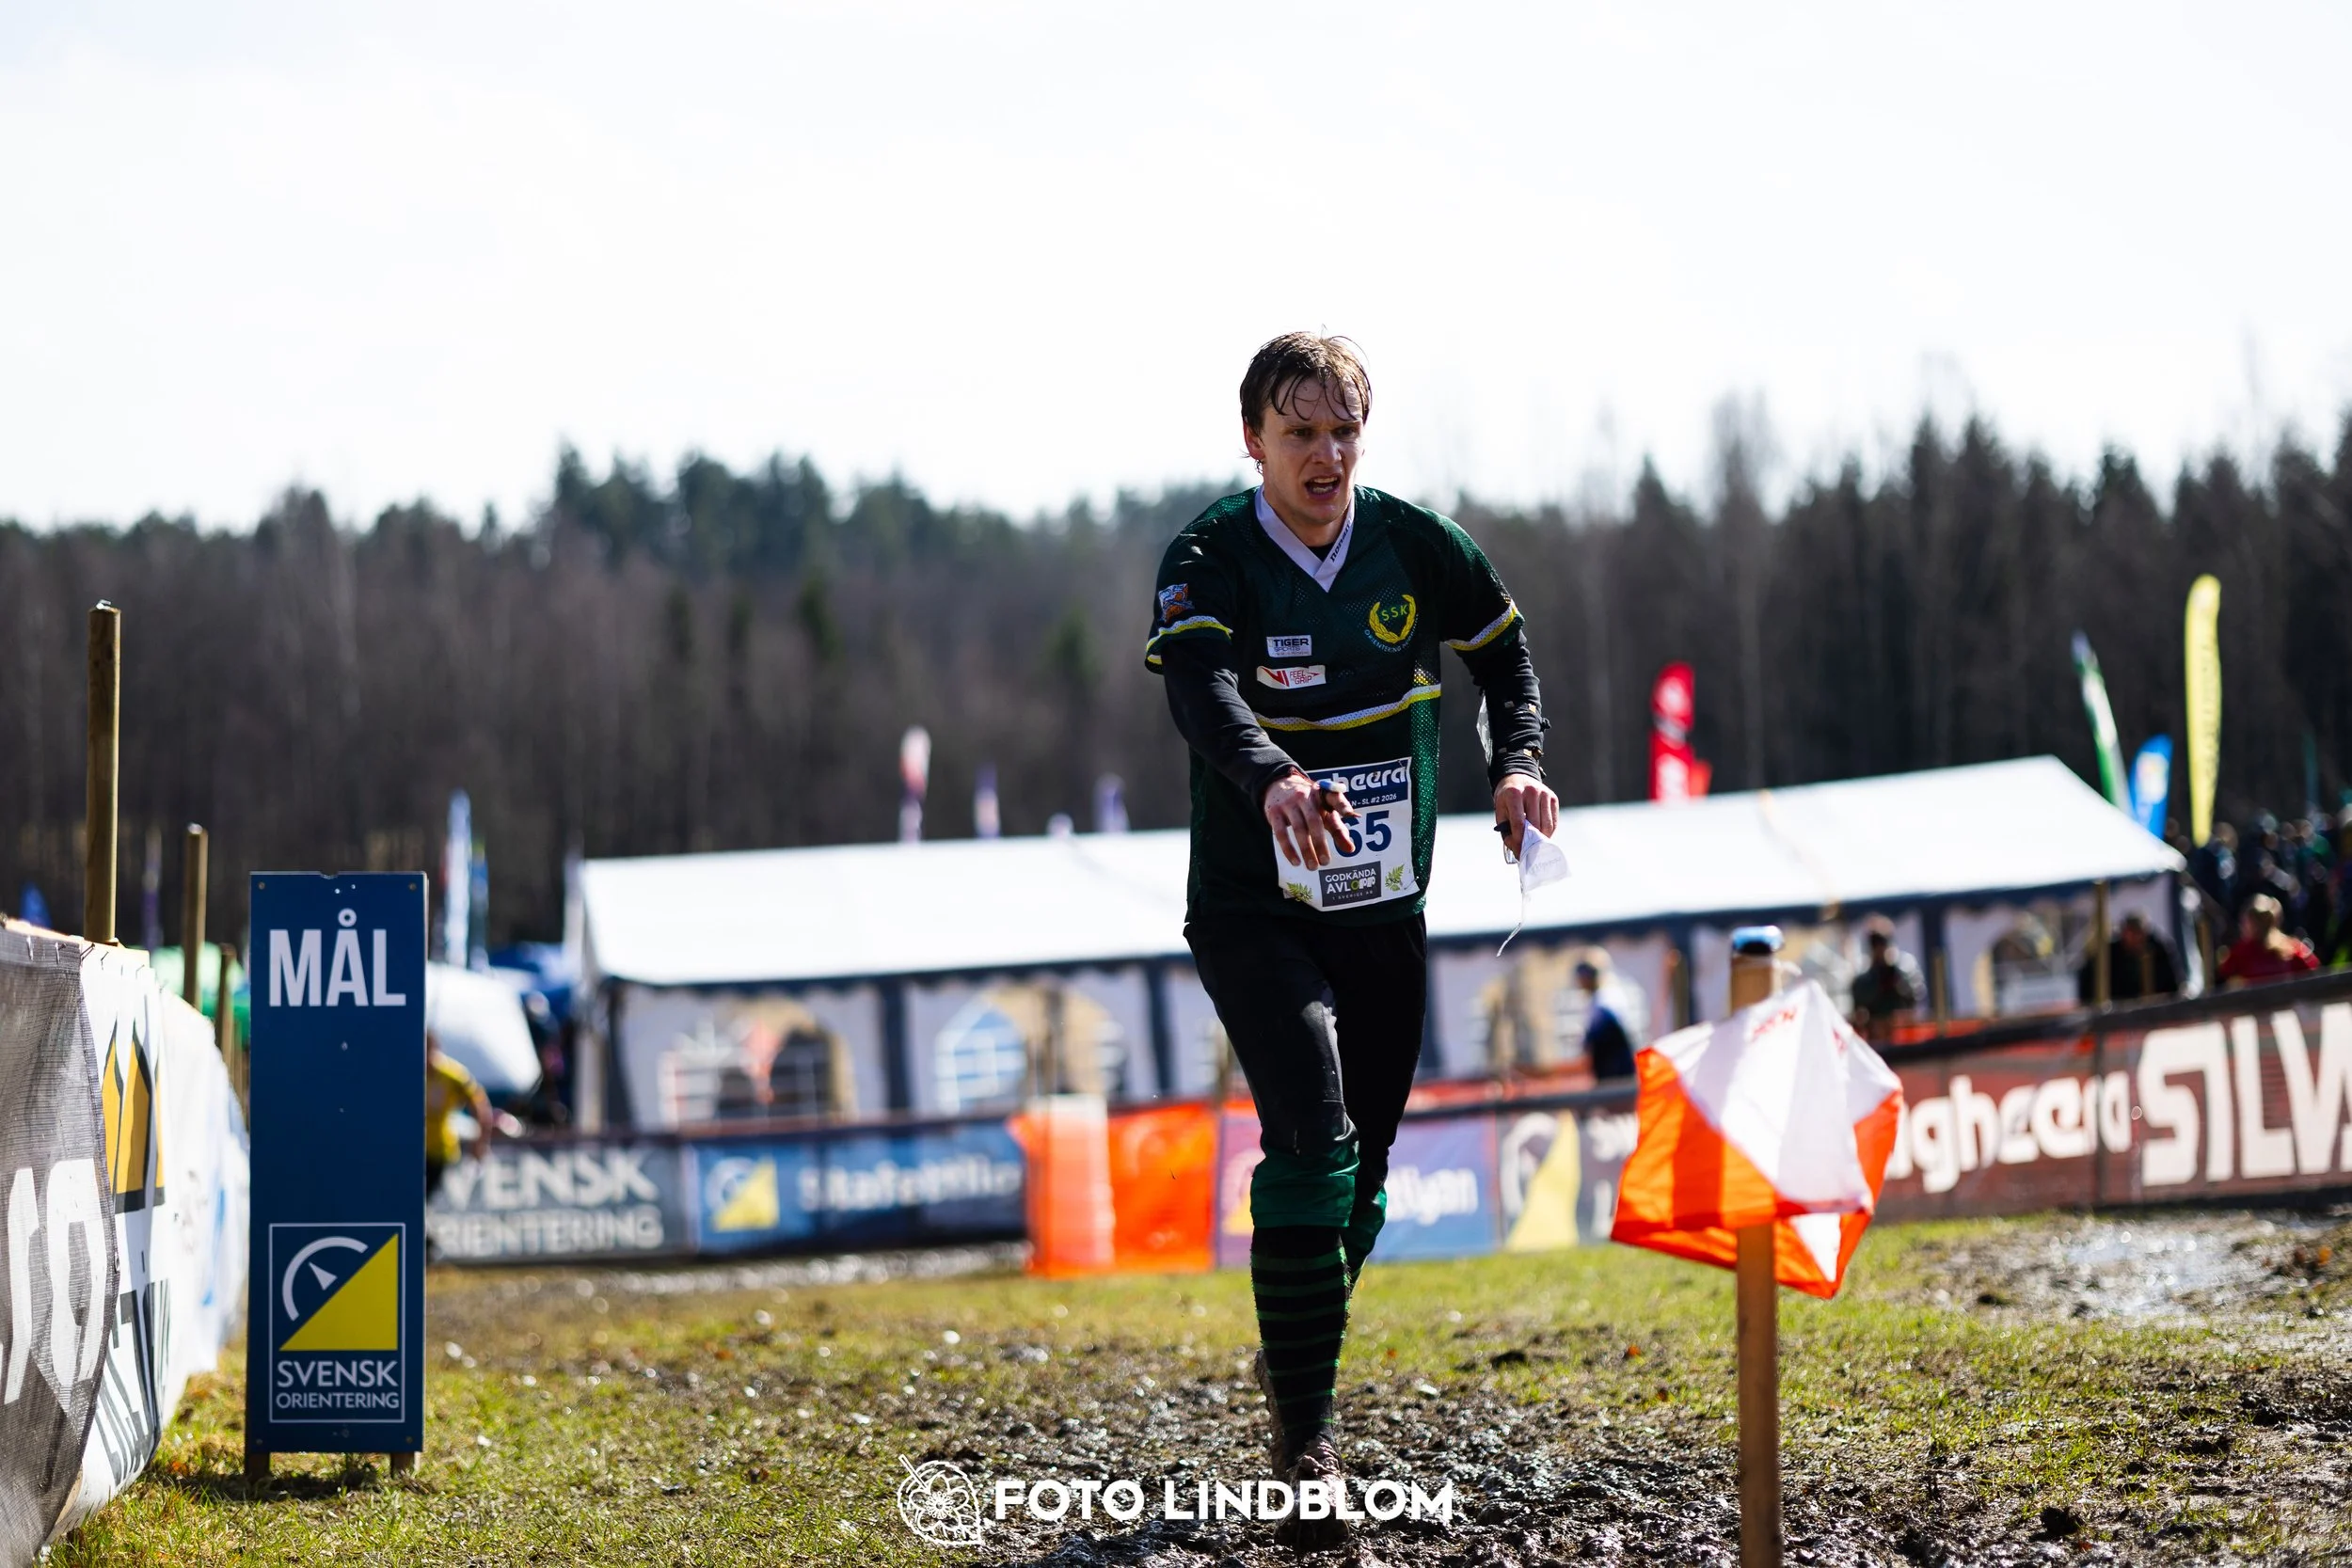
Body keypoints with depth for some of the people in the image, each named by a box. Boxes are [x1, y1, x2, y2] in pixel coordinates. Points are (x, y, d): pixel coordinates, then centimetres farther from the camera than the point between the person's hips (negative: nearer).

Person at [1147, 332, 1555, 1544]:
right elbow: (1203, 691, -32)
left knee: (1363, 1165, 10)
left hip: (1385, 908, 4)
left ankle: (1293, 1361, 36)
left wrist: (1516, 763, -4)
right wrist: (1274, 779, -53)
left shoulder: (1414, 547, -1)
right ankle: (1305, 1441, -19)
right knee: (1311, 1135, -21)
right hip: (1252, 908, -4)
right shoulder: (1210, 559, -13)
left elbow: (1504, 652, 16)